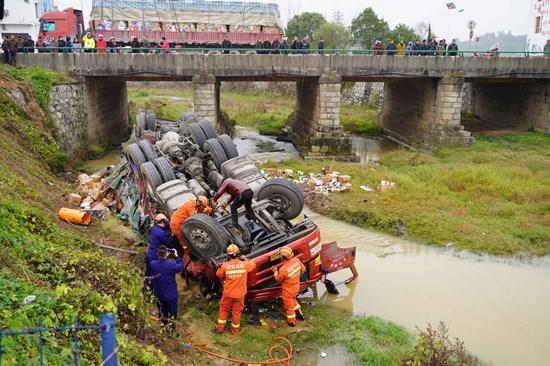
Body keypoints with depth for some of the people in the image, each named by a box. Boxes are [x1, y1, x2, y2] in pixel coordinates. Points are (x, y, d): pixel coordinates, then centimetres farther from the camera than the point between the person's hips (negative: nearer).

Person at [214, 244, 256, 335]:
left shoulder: (225, 265, -18)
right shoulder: (244, 264, -17)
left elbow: (218, 274, 0)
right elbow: (253, 265, 5)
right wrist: (245, 259, 17)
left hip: (228, 293, 0)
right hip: (239, 294, 0)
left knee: (224, 309, 21)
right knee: (236, 311, 17)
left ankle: (220, 327, 33)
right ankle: (235, 330, 31)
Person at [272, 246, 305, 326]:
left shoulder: (283, 269, -37)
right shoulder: (296, 260, -19)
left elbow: (278, 279, -17)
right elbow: (303, 269, -1)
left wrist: (275, 271, 0)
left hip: (288, 290, -6)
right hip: (296, 286, 6)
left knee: (289, 305, 19)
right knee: (293, 299, 34)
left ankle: (291, 322, 39)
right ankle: (299, 314, 46)